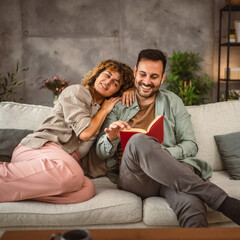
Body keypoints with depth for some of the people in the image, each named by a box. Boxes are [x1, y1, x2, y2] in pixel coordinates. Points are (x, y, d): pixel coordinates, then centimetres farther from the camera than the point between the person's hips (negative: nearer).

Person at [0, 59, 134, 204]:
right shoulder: (76, 92, 8)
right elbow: (85, 133, -4)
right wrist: (105, 109, 10)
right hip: (39, 147, -6)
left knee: (88, 188, -31)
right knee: (73, 174, -42)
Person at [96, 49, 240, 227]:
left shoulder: (173, 102, 20)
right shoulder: (118, 105, 16)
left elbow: (191, 145, 12)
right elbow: (101, 153, 12)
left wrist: (163, 154, -10)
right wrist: (110, 138, -13)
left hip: (171, 169, -1)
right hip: (133, 176, 2)